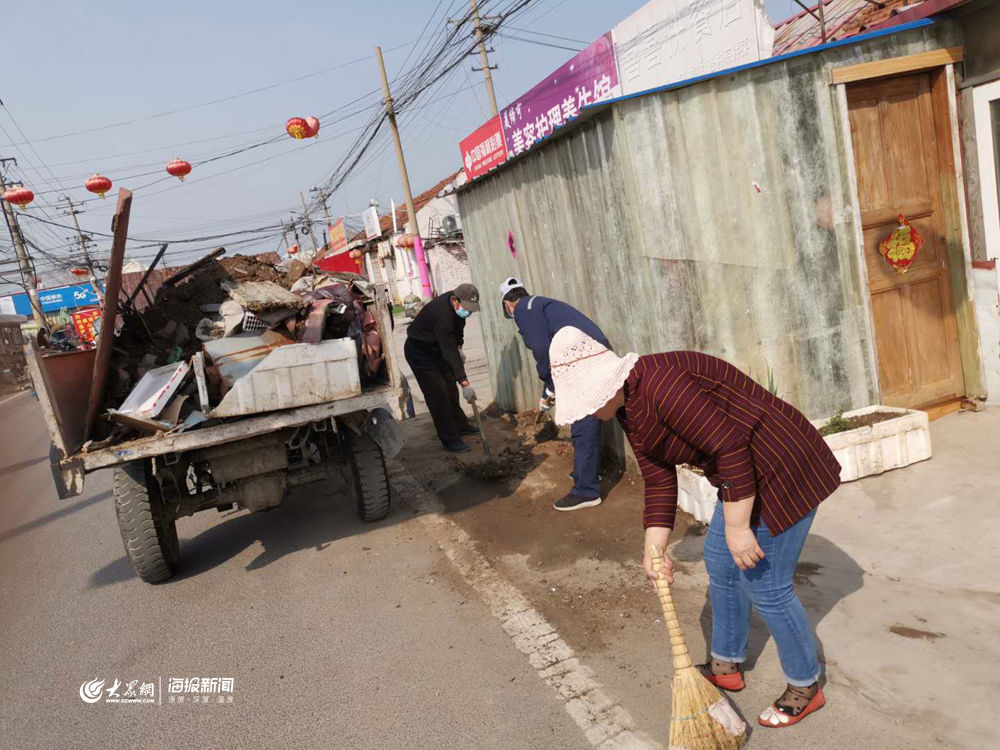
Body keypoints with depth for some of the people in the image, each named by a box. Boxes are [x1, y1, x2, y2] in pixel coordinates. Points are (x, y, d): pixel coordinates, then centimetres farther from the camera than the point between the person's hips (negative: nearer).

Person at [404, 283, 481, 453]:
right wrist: (465, 383, -41)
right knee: (438, 394, -11)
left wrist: (459, 347, -2)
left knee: (451, 387, 15)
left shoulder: (458, 306, -12)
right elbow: (449, 352, -40)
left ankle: (460, 425, 30)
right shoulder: (442, 314, -38)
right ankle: (450, 439, -4)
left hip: (436, 348, 9)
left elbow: (458, 327, 12)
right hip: (418, 352, -9)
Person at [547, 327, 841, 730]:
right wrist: (654, 550, 4)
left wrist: (737, 528, -24)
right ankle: (726, 666, 38)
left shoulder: (660, 385, -28)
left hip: (781, 470, -10)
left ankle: (805, 687, 25)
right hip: (746, 471, 10)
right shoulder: (629, 413, 4)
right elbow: (659, 483, 7)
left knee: (765, 586, 0)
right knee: (720, 562, 19)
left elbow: (730, 447, -30)